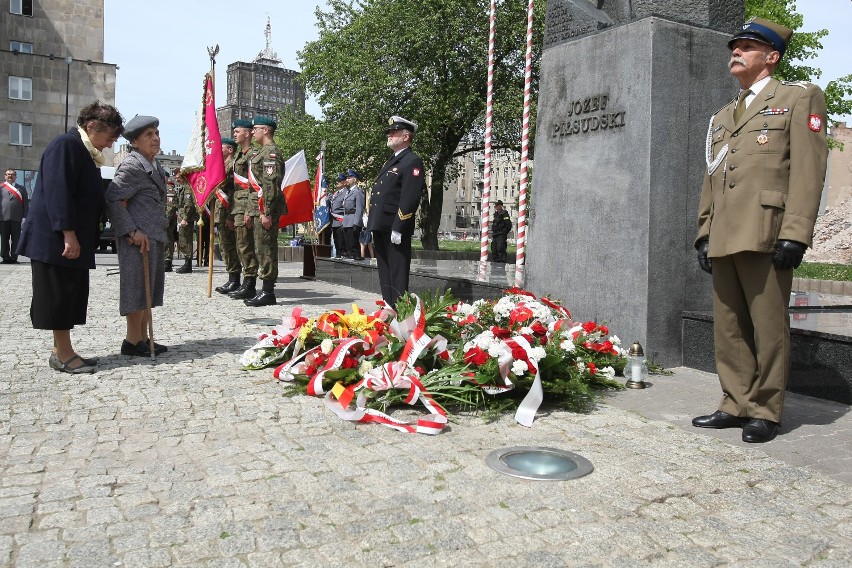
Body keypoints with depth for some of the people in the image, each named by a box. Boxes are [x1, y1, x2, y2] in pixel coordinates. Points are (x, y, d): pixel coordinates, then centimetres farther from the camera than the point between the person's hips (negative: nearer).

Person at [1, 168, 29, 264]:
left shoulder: (21, 189, 13)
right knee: (4, 239, 3)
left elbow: (25, 204, 8)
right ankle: (5, 257, 8)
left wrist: (24, 217, -1)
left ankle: (14, 258, 3)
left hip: (16, 218, 0)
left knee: (16, 239, -1)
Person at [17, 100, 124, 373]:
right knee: (60, 294, -3)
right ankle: (63, 354, 4)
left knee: (71, 296, 10)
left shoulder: (86, 151, 17)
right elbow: (58, 192, -21)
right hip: (57, 238, -10)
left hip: (75, 239, 10)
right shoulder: (66, 145, -13)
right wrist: (68, 234, -24)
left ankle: (62, 351, 17)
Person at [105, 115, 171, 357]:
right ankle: (132, 342, 5)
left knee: (150, 289, 12)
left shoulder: (155, 166, 16)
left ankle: (143, 338, 21)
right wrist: (132, 231, -21)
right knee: (138, 287, -4)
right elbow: (112, 199, -18)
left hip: (155, 236, 9)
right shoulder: (131, 166, -11)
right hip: (138, 238, -9)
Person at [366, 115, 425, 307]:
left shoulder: (412, 162, -9)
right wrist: (373, 223, 17)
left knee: (397, 275, -6)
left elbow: (410, 198, -18)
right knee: (384, 273, 15)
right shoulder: (391, 161, 22)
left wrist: (398, 228, -22)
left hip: (396, 228, -10)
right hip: (381, 227, 10)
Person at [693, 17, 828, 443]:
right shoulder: (722, 117, 25)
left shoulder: (799, 98, 6)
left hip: (766, 235, -6)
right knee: (729, 328, 8)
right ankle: (736, 405, 17)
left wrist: (795, 234, -15)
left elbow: (808, 169, -5)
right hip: (724, 240, 6)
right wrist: (704, 233, 13)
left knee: (768, 328, -2)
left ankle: (764, 412, 8)